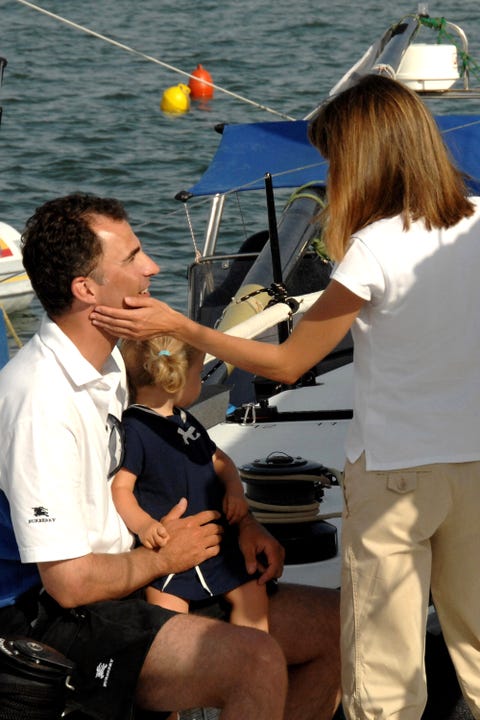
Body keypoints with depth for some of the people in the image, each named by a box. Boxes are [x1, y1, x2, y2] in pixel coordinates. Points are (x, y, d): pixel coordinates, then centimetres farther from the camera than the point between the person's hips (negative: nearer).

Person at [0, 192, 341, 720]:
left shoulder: (109, 361, 9)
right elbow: (70, 581, -24)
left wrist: (240, 521, 9)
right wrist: (165, 557, -7)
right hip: (53, 615, -10)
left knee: (334, 623, 4)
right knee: (256, 660, -32)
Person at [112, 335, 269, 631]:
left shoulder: (186, 421, 18)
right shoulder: (134, 430, -10)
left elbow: (218, 459, 29)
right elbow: (119, 487, -16)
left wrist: (235, 488, 9)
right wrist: (142, 524, -32)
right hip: (169, 547, -8)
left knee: (253, 594, 3)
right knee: (167, 606, -25)